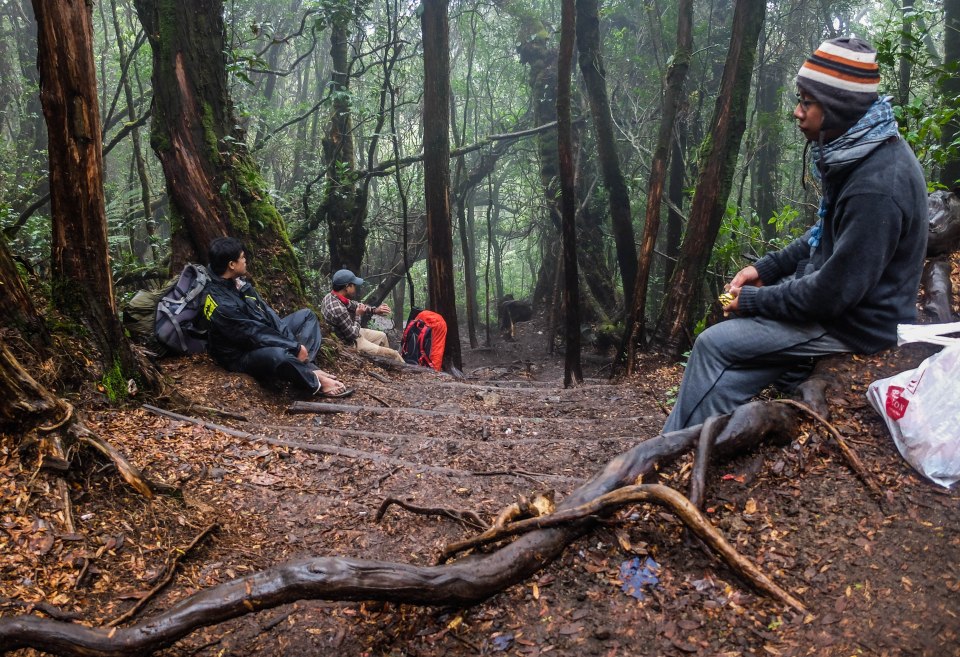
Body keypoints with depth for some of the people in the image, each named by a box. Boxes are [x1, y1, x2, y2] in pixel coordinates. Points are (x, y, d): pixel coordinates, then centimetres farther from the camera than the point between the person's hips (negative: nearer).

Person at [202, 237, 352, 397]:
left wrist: (292, 341, -6)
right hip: (243, 355, -10)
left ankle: (305, 368, -12)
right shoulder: (220, 304, -27)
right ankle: (316, 382, -15)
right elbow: (254, 334, -26)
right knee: (278, 354, -43)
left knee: (307, 315, 12)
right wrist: (295, 347, -22)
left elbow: (266, 311, 3)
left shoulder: (239, 281, 0)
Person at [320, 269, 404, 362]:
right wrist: (358, 315, -13)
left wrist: (374, 310, -6)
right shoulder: (338, 309, -37)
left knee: (382, 336, 28)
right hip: (351, 344, -10)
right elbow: (353, 334, -27)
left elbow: (355, 305, 7)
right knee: (394, 355, -2)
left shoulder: (332, 295, -9)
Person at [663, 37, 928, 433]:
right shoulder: (853, 153, 3)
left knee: (714, 345, -9)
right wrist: (765, 268, 7)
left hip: (856, 325, -9)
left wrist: (753, 300, -15)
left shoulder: (877, 186, -28)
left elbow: (834, 293, -27)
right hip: (833, 297, 9)